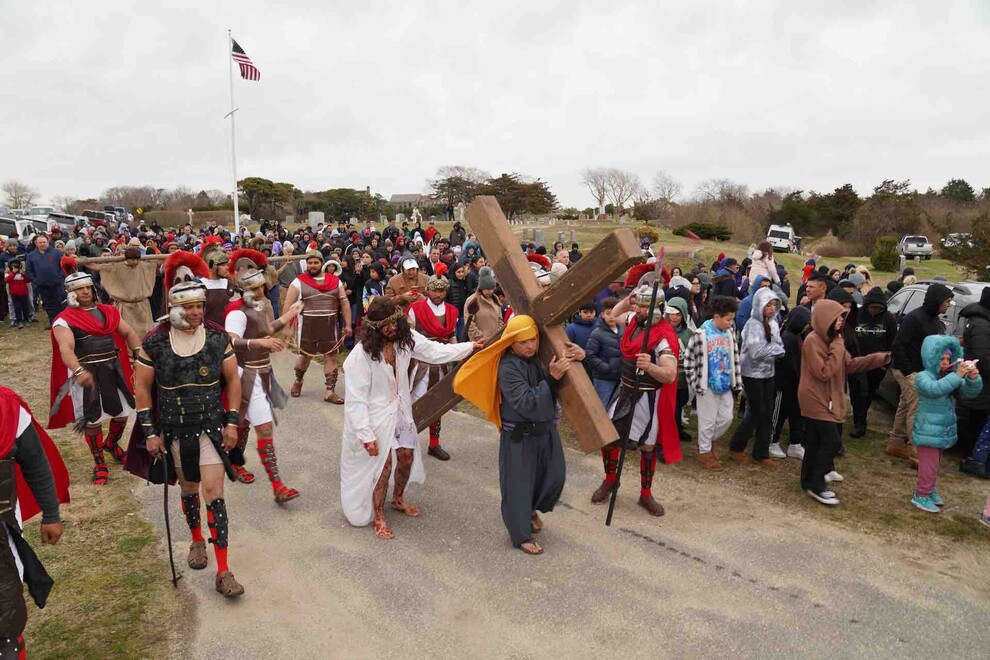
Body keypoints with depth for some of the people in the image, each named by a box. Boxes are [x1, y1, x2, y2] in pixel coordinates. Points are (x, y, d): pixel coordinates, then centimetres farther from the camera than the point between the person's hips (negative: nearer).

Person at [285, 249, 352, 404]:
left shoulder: (335, 280, 5)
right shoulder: (299, 282, -3)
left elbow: (344, 303, 7)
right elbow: (288, 305, -4)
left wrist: (348, 324, 3)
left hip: (330, 326, 2)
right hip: (307, 325, -2)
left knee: (331, 357, 0)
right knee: (305, 356, 11)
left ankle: (330, 392, 7)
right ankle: (298, 381, 39)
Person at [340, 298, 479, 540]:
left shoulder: (405, 338, -10)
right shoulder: (361, 355, -25)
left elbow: (434, 351, -4)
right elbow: (356, 399, -22)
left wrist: (470, 347, -12)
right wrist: (365, 435, -22)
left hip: (400, 410, 6)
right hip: (375, 415, -6)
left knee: (407, 456, 16)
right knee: (382, 464, -2)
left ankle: (397, 499, 43)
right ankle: (378, 517, 19)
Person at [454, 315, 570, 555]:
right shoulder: (508, 367, -22)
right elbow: (527, 404, -29)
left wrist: (578, 357, -16)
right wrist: (552, 378, -34)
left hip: (546, 429, 7)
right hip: (519, 435, -6)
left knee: (555, 476, 15)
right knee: (519, 484, 4)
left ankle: (531, 510, 43)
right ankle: (521, 535, 23)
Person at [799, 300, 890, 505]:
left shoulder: (832, 338, 10)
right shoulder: (813, 341, -20)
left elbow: (849, 365, 11)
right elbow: (824, 372, -23)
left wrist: (879, 359, 4)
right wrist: (837, 348, -19)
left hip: (824, 398, 9)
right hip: (816, 399, -9)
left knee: (815, 441, 15)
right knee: (831, 441, -10)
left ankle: (809, 480, 25)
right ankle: (816, 485, -3)